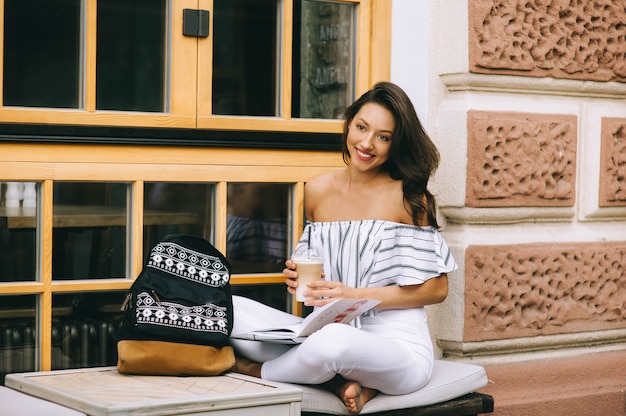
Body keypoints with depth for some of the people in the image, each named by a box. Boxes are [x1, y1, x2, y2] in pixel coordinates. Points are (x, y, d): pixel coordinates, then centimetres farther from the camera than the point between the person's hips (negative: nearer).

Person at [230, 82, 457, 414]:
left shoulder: (408, 196, -4)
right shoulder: (317, 190, 10)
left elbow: (437, 289, -4)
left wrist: (355, 296, -13)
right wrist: (299, 278, -1)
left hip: (397, 346, -4)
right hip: (327, 333, 5)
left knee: (334, 341, -39)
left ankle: (254, 371, -5)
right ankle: (339, 380, -15)